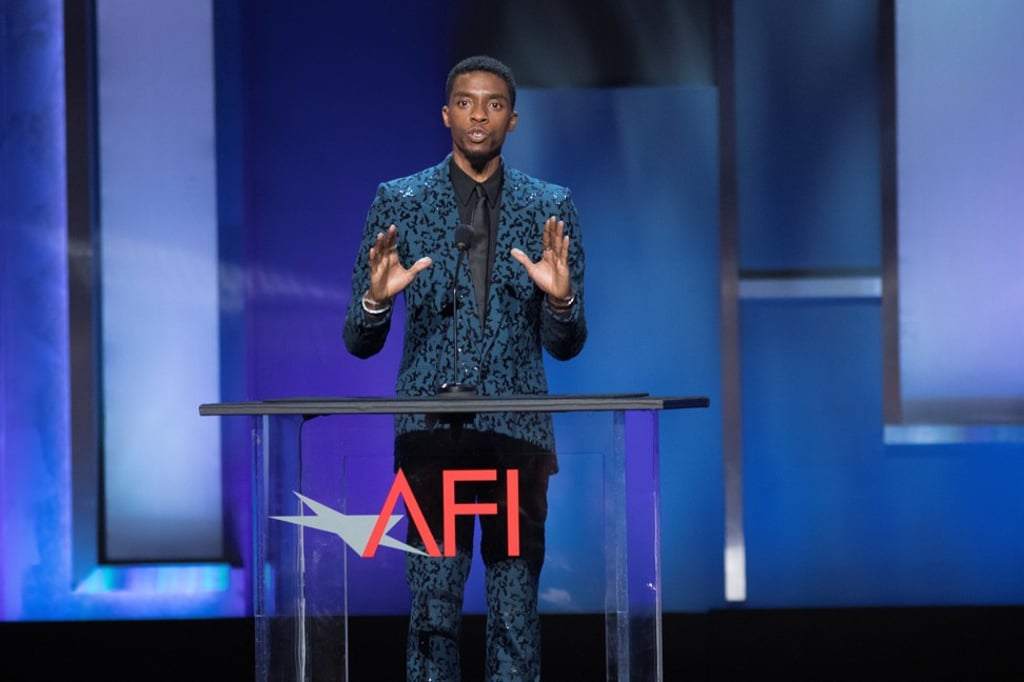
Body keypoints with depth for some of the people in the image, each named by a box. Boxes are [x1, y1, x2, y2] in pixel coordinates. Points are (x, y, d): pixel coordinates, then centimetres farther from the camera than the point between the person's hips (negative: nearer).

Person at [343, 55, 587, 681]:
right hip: (432, 429, -1)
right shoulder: (399, 201, 5)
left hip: (517, 428, 1)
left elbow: (565, 346, 6)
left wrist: (561, 298, -16)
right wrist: (377, 299, -18)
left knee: (517, 611, 1)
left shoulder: (551, 207, 7)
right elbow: (360, 343, 4)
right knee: (433, 606, -2)